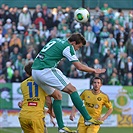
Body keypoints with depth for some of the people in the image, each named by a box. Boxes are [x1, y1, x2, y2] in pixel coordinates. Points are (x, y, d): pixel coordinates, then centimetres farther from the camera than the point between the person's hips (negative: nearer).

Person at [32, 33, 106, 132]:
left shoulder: (56, 40, 20)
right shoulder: (68, 47, -5)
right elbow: (79, 67, -7)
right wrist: (95, 71, 8)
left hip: (35, 71, 9)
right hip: (46, 71, -9)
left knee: (57, 96, 19)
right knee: (72, 90, -7)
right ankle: (88, 118, -11)